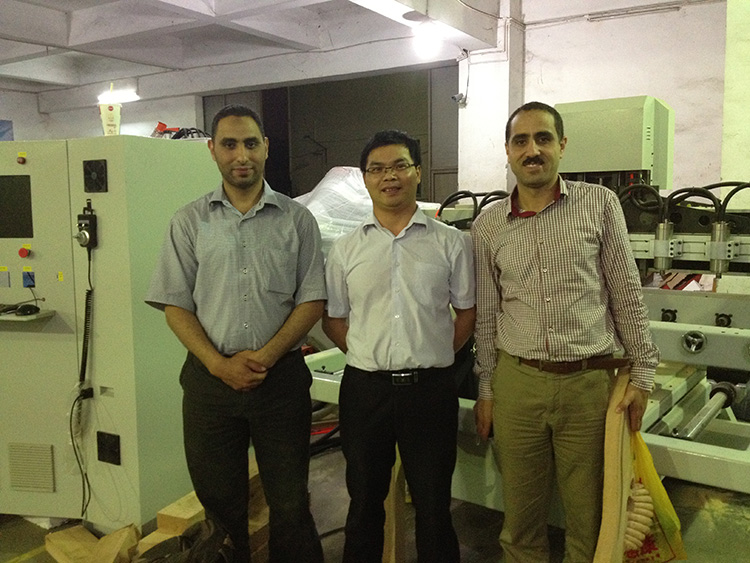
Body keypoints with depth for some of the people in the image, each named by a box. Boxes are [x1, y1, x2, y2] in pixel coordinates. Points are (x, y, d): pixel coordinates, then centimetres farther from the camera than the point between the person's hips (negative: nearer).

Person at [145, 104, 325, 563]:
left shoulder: (296, 219, 3)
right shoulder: (190, 221, 5)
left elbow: (313, 301, 0)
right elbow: (175, 305, 2)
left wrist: (265, 357, -12)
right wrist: (220, 364, -10)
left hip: (282, 374, -1)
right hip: (210, 377, 1)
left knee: (290, 504, 7)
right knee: (218, 501, 13)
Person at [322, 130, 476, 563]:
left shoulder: (451, 242, 1)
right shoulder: (346, 249, 5)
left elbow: (467, 312, 6)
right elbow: (333, 319, 11)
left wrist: (434, 357, 1)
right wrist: (369, 357, 2)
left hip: (430, 388, -1)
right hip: (365, 387, 2)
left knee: (433, 503, 11)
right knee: (365, 499, 17)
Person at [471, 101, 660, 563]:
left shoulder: (600, 204, -1)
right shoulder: (488, 225, 4)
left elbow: (627, 295, 2)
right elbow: (486, 314, 9)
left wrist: (642, 374, 1)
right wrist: (486, 389, 10)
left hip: (590, 382, -1)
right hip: (517, 383, 2)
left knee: (590, 521, 11)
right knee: (521, 520, 13)